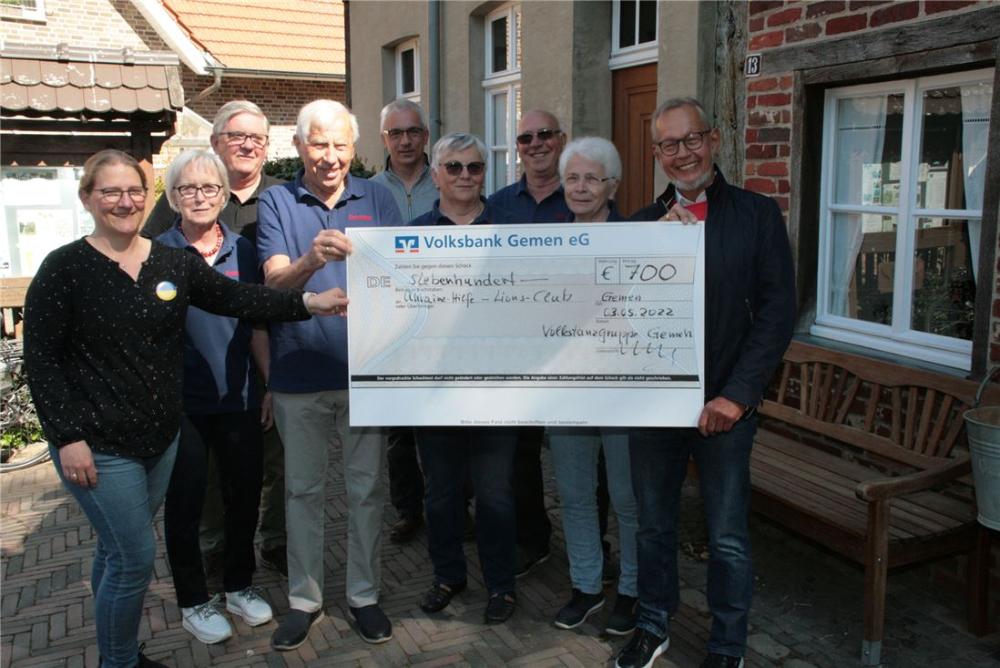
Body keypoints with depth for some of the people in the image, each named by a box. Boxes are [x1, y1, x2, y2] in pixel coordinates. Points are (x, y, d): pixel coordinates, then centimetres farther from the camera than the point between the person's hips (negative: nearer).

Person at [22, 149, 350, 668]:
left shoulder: (174, 262, 3)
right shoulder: (63, 269, -9)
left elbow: (236, 297, -6)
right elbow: (41, 360, -9)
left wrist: (306, 302, -20)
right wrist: (68, 436, -15)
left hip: (160, 435, 5)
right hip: (98, 443, -5)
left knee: (117, 550, 19)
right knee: (136, 555, -2)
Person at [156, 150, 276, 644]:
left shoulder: (242, 250, 4)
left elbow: (257, 324, 8)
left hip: (238, 398, 3)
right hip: (181, 402, -3)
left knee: (245, 493, 12)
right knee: (185, 500, 9)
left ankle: (239, 586, 33)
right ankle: (193, 601, 27)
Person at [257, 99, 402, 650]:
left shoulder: (377, 199, 4)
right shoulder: (276, 202, 0)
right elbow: (274, 283, -13)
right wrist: (312, 260, -33)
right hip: (298, 373, 0)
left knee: (366, 488, 10)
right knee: (302, 489, 12)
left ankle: (364, 594, 27)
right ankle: (304, 599, 28)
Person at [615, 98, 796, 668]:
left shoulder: (758, 215, -1)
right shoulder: (642, 225, 7)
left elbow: (777, 311, -6)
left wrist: (735, 396, -12)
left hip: (723, 406, -2)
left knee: (728, 539, 9)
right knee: (654, 525, 16)